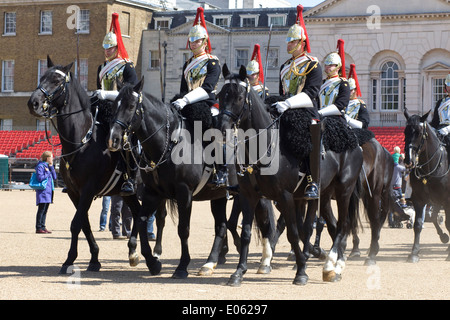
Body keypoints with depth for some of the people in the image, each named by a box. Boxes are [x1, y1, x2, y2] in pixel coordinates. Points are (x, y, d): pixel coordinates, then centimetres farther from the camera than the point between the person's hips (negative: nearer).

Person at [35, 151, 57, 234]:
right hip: (43, 191, -9)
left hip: (48, 191, 9)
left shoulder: (48, 166, 18)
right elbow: (40, 178, -19)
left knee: (45, 210, 9)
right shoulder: (40, 166, -9)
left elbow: (54, 177, 12)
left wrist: (51, 167, 5)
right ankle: (38, 228, -7)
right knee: (41, 210, -9)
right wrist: (48, 173, -9)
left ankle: (43, 227, 12)